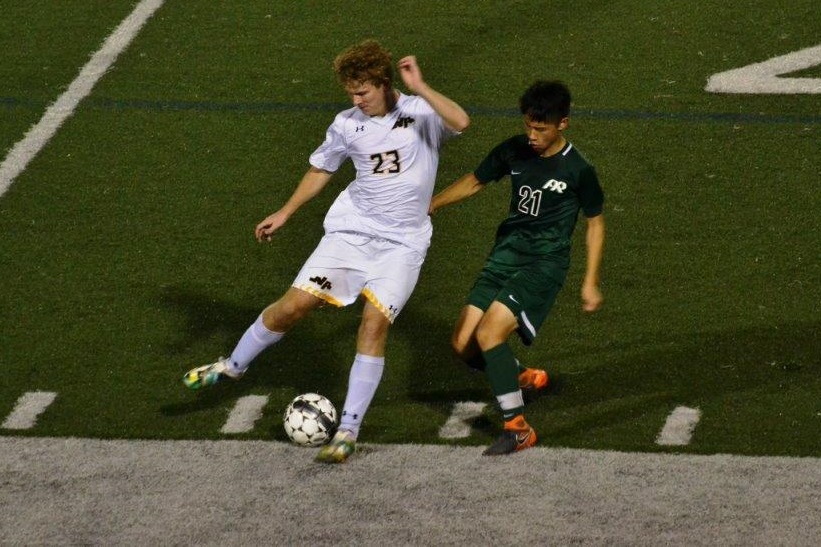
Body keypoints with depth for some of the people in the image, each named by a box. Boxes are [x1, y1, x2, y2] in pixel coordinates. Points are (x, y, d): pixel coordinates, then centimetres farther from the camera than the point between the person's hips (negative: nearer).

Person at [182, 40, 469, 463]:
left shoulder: (420, 114, -9)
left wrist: (420, 89, -33)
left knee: (375, 322, -17)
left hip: (402, 243, -3)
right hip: (351, 232, 3)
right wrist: (284, 214, 19)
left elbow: (460, 122, -31)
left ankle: (348, 430, -8)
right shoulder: (347, 125, 1)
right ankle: (234, 365, 21)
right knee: (295, 304, -5)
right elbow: (321, 168, 18)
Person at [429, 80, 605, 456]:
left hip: (545, 262, -6)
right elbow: (474, 182, 17)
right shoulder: (514, 151, 1)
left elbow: (595, 222, 1)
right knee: (463, 344, -1)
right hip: (506, 253, 6)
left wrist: (590, 282, 1)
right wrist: (430, 205, 10)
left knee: (488, 333, -23)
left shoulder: (578, 171, -10)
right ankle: (525, 378, 28)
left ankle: (518, 428, -14)